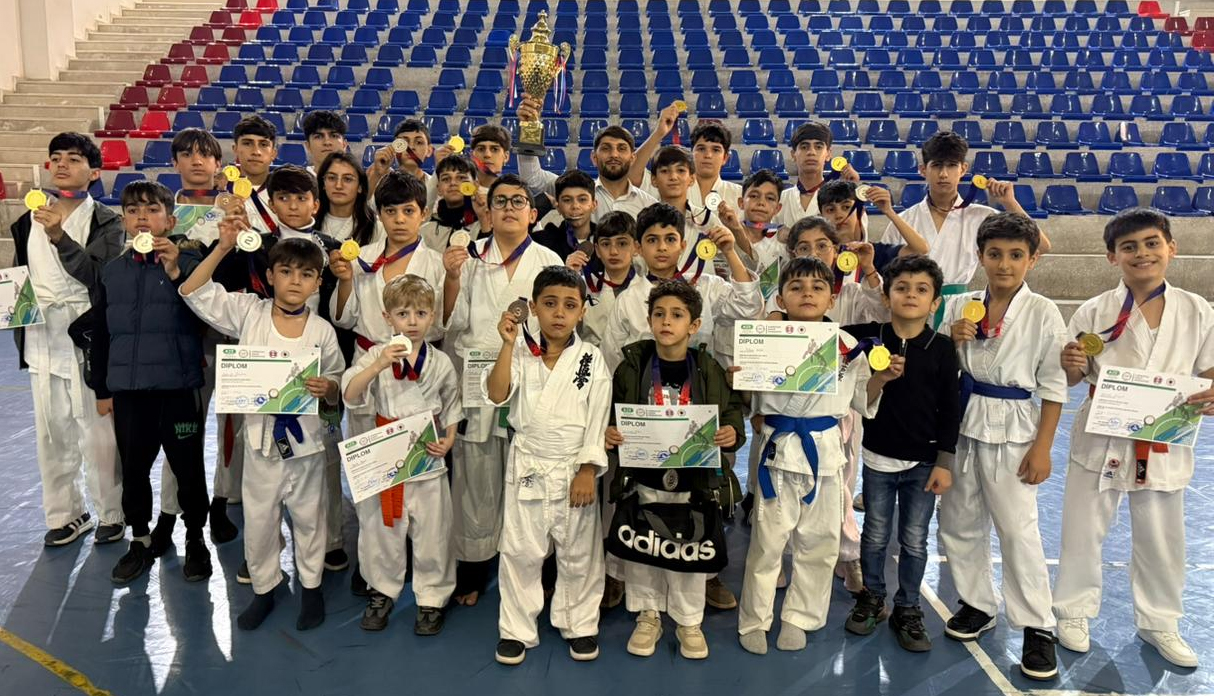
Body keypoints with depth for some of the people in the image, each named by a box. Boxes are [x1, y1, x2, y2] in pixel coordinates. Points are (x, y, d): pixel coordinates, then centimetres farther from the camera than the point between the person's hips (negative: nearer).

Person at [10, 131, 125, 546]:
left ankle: (111, 514, 12)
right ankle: (65, 513, 23)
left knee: (98, 431, -2)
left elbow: (101, 278, -17)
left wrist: (60, 238, -24)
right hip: (41, 341, 5)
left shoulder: (106, 223, -3)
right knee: (51, 433, 10)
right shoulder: (30, 221, 13)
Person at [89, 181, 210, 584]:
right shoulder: (111, 272, 8)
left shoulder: (187, 263, -5)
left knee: (188, 467, 7)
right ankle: (140, 541, 31)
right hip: (127, 389, 4)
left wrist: (176, 273, -23)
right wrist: (102, 388, 12)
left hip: (179, 387, -4)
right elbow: (100, 335, 12)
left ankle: (195, 540, 25)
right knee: (133, 469, 13)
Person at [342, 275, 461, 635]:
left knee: (432, 533, 8)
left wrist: (448, 441, -5)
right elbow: (350, 395, -20)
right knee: (381, 530, 13)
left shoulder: (441, 363, 0)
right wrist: (378, 366, -33)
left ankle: (432, 598, 26)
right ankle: (382, 592, 35)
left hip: (428, 459, 0)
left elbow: (451, 409, 11)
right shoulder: (375, 355, -5)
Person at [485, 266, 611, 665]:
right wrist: (508, 345, -22)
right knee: (520, 551, 8)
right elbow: (496, 395, -15)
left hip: (574, 469, 0)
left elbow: (597, 420, -4)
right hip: (527, 468, 1)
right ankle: (516, 629, 23)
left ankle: (579, 625, 29)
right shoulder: (521, 355, 0)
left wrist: (588, 471, -9)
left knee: (578, 553, 11)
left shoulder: (591, 359, -3)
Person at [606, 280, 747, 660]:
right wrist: (609, 433, -20)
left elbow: (731, 412, -1)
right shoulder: (632, 365, -4)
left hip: (694, 481, 0)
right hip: (643, 478, 1)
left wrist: (732, 434, -22)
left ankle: (689, 621, 33)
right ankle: (648, 615, 35)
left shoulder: (708, 369, -4)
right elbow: (611, 413, 0)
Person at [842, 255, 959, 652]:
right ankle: (871, 598, 34)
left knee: (914, 541, 10)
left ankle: (907, 610, 28)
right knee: (875, 535, 14)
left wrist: (944, 462, -5)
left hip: (924, 461, 0)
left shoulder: (941, 349, -6)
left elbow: (949, 410, -3)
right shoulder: (868, 337, -6)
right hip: (878, 456, 1)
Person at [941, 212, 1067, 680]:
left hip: (1011, 430, -4)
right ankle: (978, 605, 32)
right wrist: (953, 343, -13)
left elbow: (1053, 386, -6)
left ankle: (1038, 628, 14)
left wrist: (1042, 448, -9)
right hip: (962, 425, 4)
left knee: (1017, 530, -3)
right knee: (958, 523, 13)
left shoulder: (1042, 314, -8)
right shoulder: (960, 307, 1)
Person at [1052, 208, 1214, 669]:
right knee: (1082, 532, 10)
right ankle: (1074, 611, 30)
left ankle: (1158, 623, 36)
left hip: (1164, 445, 2)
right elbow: (1070, 380, 0)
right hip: (1100, 440, -1)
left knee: (1161, 542, 15)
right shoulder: (1095, 312, -6)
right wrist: (1070, 364, -23)